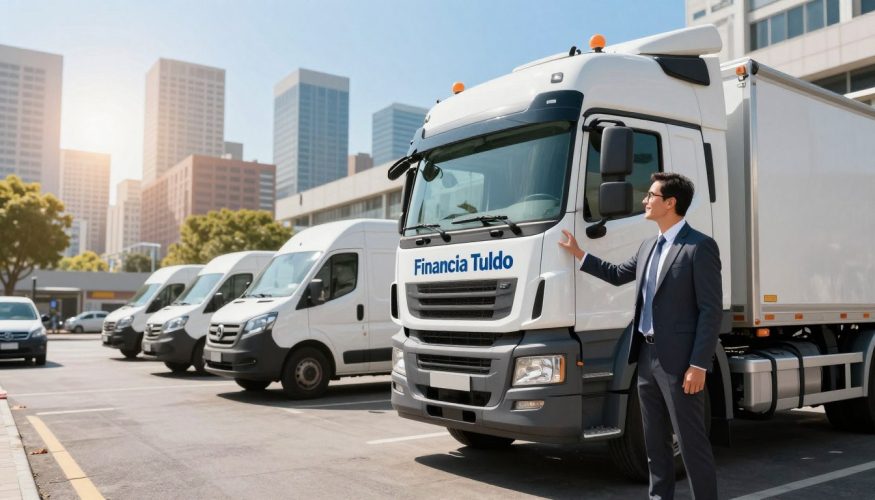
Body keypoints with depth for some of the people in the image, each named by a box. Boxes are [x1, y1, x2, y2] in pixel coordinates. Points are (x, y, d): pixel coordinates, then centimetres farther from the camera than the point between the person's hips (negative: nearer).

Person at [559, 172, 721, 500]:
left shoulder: (700, 247, -11)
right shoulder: (648, 247, 15)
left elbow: (712, 310, -14)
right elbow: (618, 275, 31)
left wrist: (698, 365, -19)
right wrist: (579, 254, 27)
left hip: (679, 360, -8)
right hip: (647, 356, 8)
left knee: (691, 442, 0)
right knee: (655, 440, 16)